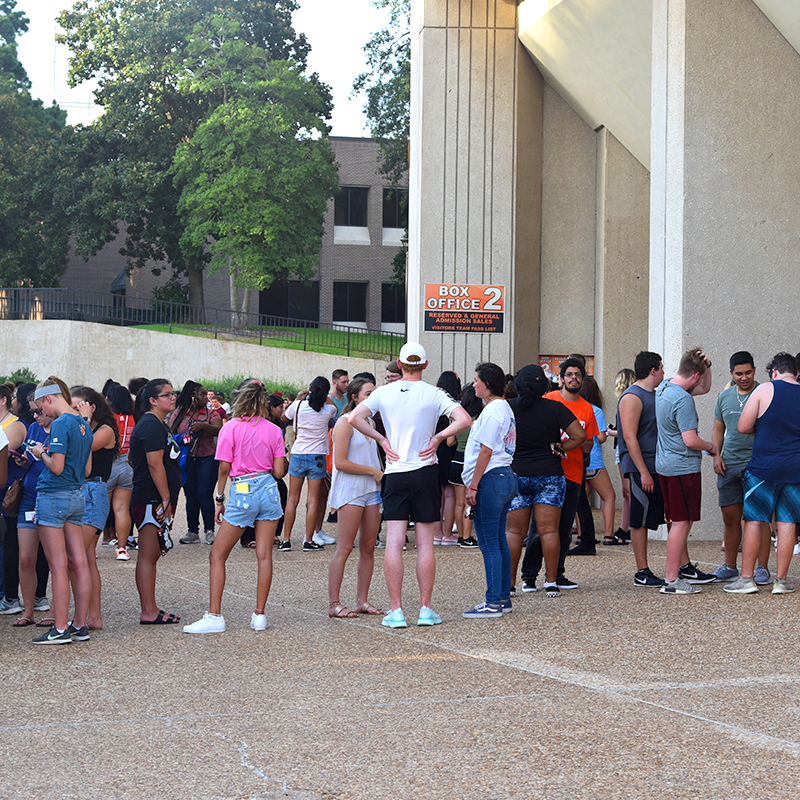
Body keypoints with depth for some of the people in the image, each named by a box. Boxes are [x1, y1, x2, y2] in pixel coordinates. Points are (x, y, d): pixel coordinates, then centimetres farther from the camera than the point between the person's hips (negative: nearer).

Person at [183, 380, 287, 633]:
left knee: (217, 556, 4)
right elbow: (279, 471, 3)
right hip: (268, 490, 3)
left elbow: (224, 467, -7)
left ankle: (214, 616, -1)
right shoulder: (273, 430, 3)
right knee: (264, 555, 7)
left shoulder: (231, 428, -5)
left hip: (242, 492, -3)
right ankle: (259, 615, 7)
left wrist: (219, 499, 3)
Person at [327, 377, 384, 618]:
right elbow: (340, 463, -15)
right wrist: (373, 471, -13)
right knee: (345, 548, -8)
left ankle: (362, 600, 11)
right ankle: (333, 604, -5)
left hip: (372, 490, 8)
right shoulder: (345, 422, -9)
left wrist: (382, 475, 11)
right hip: (350, 491, -8)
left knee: (368, 547, 5)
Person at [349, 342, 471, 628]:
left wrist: (381, 438, 0)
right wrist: (437, 438, -3)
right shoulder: (434, 394, -3)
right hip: (426, 472, 0)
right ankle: (425, 609, 5)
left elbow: (355, 417, -9)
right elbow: (464, 419, -14)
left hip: (395, 473, 1)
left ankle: (396, 611, -4)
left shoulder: (384, 393, 1)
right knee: (425, 543, 4)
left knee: (394, 543, 0)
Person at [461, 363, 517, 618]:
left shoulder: (492, 411, -14)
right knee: (499, 542, 13)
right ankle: (503, 598, 17)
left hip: (490, 481, -10)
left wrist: (473, 486, -16)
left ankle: (493, 603, -7)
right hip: (505, 477, 10)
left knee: (489, 544, -8)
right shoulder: (504, 408, 16)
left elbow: (485, 451, -18)